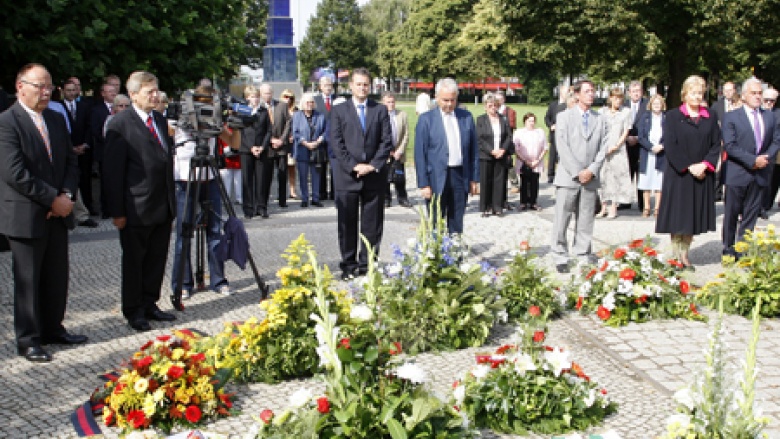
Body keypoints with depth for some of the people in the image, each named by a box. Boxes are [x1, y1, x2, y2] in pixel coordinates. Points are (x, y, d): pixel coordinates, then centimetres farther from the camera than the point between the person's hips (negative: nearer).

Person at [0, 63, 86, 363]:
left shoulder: (57, 120, 11)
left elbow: (70, 161, 11)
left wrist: (67, 195, -6)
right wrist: (52, 199, -17)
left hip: (58, 213, 7)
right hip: (25, 215, -7)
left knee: (57, 276, 14)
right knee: (28, 280, 4)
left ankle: (53, 328, 29)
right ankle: (28, 340, 16)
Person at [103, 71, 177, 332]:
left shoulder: (161, 121, 13)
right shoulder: (120, 125, -10)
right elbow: (113, 171, -11)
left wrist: (171, 200, 14)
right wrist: (117, 211, -14)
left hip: (163, 207, 7)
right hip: (136, 209, -7)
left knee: (157, 259, 12)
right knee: (134, 261, 6)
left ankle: (149, 305, 26)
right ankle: (134, 311, 18)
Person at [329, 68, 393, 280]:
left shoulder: (380, 110, 10)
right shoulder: (338, 110, 7)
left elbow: (387, 141, 3)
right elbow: (336, 143, -1)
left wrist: (373, 165, -9)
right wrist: (353, 166, -11)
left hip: (375, 176, 1)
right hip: (347, 176, -1)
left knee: (372, 224, 5)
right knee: (347, 223, 3)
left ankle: (367, 264, 14)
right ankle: (348, 265, 12)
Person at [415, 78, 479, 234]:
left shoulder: (466, 117, 7)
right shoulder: (426, 119, -2)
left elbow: (473, 150, 11)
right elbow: (420, 154, -4)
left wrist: (474, 178, 7)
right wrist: (424, 184, -9)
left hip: (461, 176, 3)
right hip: (437, 178, -3)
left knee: (456, 225, 9)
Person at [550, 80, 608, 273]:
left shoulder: (600, 120, 13)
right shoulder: (564, 117, 3)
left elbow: (602, 149, 8)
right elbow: (562, 147, -5)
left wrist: (591, 170, -7)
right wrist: (577, 172, -12)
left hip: (590, 178, 3)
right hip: (568, 177, -3)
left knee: (585, 222, 5)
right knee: (561, 221, -2)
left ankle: (583, 257, 12)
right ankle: (561, 259, 5)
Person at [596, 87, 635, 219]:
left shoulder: (626, 112, 4)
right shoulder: (603, 111, 7)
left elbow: (626, 132, 2)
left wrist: (616, 146, -9)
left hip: (618, 149, -1)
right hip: (603, 148, 1)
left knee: (617, 176, -3)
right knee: (603, 176, 1)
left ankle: (613, 208, 3)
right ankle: (603, 208, 8)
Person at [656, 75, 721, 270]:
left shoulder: (710, 118, 9)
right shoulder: (672, 116, -1)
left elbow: (717, 144, 5)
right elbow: (670, 146, -9)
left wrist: (704, 164, -11)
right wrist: (688, 166, -15)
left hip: (702, 175, 4)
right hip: (678, 175, -3)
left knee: (693, 217, 7)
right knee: (678, 216, -1)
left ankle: (685, 255, 15)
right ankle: (675, 255, 7)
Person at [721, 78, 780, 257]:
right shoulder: (731, 117, -3)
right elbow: (729, 146, -11)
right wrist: (753, 160, -18)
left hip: (761, 174, 4)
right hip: (738, 174, -4)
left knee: (751, 216, 8)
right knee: (731, 215, 4)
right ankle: (729, 250, 16)